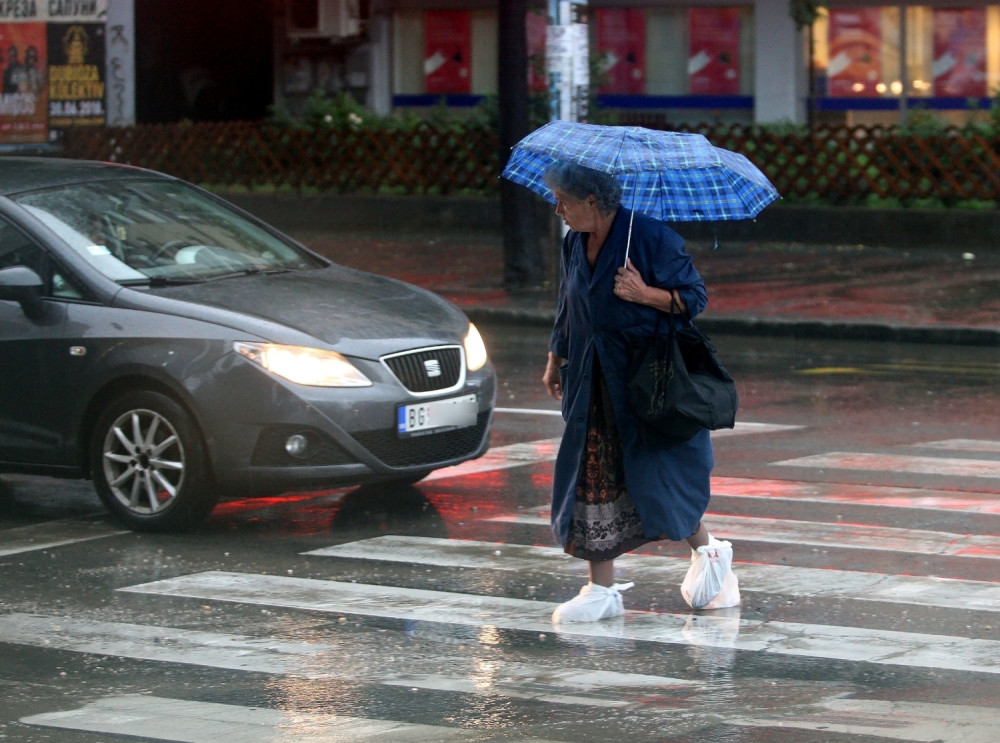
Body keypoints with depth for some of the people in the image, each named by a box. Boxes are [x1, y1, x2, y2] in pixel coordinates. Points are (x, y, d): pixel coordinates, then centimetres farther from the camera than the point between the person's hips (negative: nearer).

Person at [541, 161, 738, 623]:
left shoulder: (651, 236, -13)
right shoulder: (574, 244, 8)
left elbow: (694, 297, -10)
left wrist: (645, 294, -24)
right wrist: (555, 361, 24)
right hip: (593, 383, 6)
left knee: (656, 475, -6)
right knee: (593, 477, 2)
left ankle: (707, 550, 21)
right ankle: (602, 590, 7)